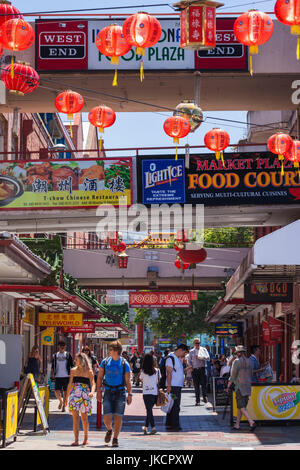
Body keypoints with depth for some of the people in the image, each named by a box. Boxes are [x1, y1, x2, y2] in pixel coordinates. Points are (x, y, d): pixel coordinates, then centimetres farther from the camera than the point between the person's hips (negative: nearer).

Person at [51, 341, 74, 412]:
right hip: (58, 376, 1)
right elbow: (52, 366, 14)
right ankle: (60, 401, 23)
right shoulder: (55, 355, 9)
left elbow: (72, 365, 4)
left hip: (66, 376, -1)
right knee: (57, 391, -5)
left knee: (65, 391, 0)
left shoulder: (68, 355, 4)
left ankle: (63, 406, 11)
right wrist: (52, 375, 8)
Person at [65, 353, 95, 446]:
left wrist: (92, 392, -22)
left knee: (84, 417, 4)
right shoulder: (73, 371, 13)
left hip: (85, 396, -2)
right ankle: (76, 440, -9)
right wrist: (66, 397, 17)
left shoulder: (89, 372, 3)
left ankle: (86, 438, 21)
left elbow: (92, 384, -1)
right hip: (74, 395, 2)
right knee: (75, 417, -6)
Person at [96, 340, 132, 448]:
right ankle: (109, 430, 26)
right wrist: (99, 391, 0)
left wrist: (130, 394, -7)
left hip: (120, 393, -1)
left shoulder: (124, 364, -1)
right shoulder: (105, 362, 5)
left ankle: (115, 439, 9)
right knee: (107, 417, -6)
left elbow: (128, 381, 1)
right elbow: (100, 378, 9)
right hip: (108, 392, 1)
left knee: (118, 417, -3)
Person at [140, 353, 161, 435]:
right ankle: (146, 426, 22)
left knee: (149, 410, -1)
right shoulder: (157, 371, 0)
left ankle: (153, 427, -14)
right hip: (155, 393, 3)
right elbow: (158, 381, 6)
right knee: (149, 410, 16)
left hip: (146, 393, -3)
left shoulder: (143, 372, -5)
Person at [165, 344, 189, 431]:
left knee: (175, 406, 11)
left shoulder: (178, 358, 19)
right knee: (175, 407, -9)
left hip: (178, 385, 10)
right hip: (173, 386, -10)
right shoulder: (171, 358, -11)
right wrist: (169, 386, -20)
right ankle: (174, 425, -8)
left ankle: (169, 424, 16)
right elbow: (169, 373, -17)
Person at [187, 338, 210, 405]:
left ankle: (204, 396, 17)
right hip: (194, 370, 1)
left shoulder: (203, 350, 9)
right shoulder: (191, 351, 13)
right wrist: (191, 366, -1)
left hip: (202, 369, -1)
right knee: (196, 386, -1)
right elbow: (189, 360, 16)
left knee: (203, 384, -7)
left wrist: (200, 357, -12)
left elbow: (208, 358, -1)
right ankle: (197, 401, 3)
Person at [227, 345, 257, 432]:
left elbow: (233, 376, -11)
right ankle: (237, 425, 19)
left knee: (242, 407, -7)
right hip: (248, 386, 7)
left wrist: (228, 386, -1)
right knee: (240, 406, 15)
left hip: (239, 386, -7)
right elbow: (250, 374, 14)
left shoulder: (237, 361, -11)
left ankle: (252, 422, -21)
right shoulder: (249, 361, 7)